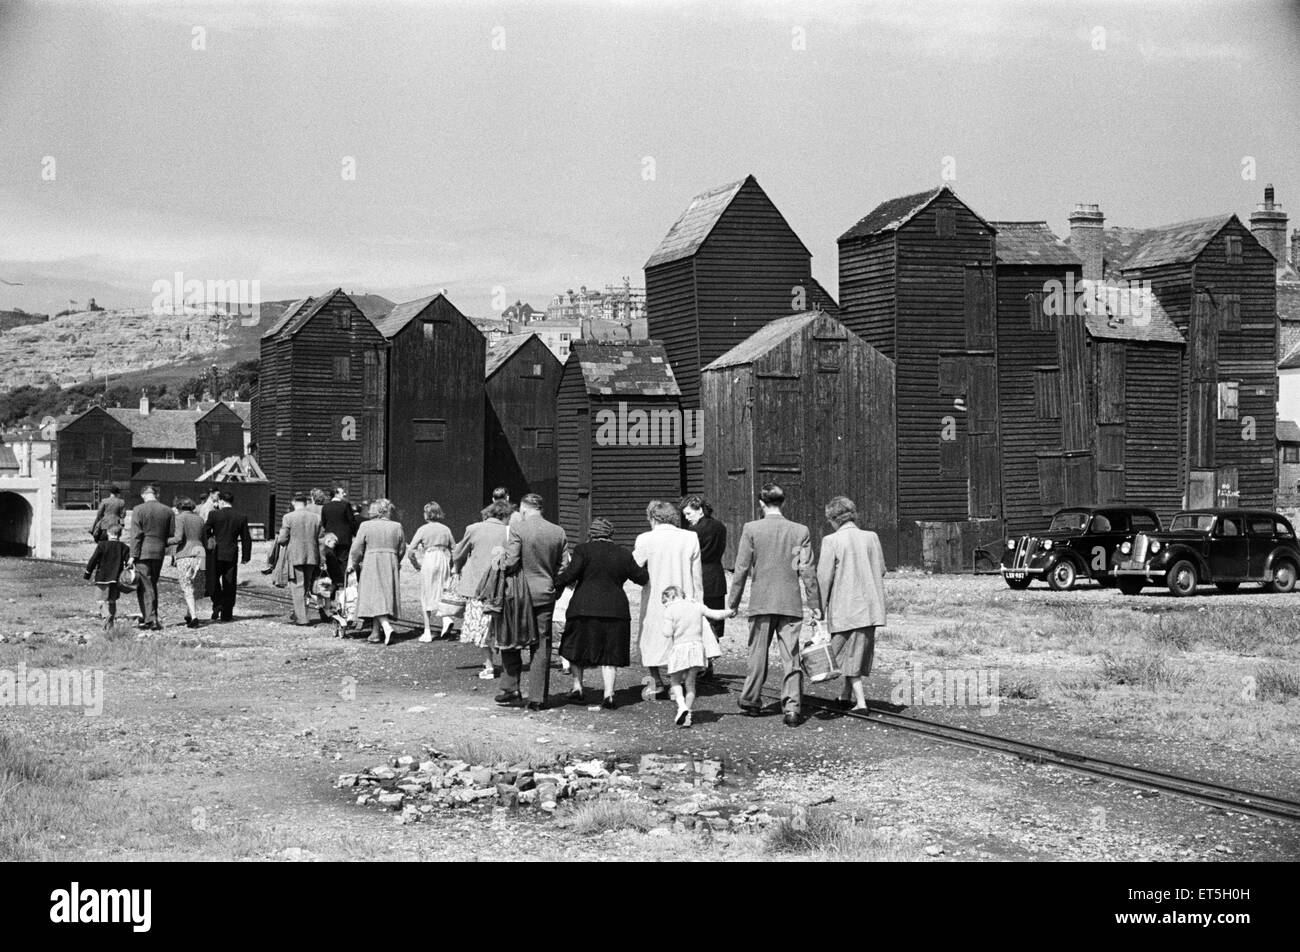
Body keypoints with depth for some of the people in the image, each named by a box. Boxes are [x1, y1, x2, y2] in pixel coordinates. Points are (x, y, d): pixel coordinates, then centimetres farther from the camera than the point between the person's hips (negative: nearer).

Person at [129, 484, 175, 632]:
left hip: (143, 553, -4)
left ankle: (150, 620, -6)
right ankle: (147, 616, 23)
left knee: (145, 587, 0)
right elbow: (171, 535, 8)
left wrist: (133, 555, -7)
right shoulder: (168, 511, 5)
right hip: (159, 553, 4)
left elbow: (136, 535, -10)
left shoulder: (138, 510, -8)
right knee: (152, 585, 17)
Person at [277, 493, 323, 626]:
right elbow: (320, 539, 8)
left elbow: (283, 539, -7)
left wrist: (277, 540, 14)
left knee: (297, 587, 1)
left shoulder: (288, 517, -8)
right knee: (305, 586, 15)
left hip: (294, 556, -4)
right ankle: (298, 613, 24)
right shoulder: (316, 517, 4)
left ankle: (302, 618, -2)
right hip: (312, 556, 4)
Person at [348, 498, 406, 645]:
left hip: (371, 566, -3)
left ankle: (386, 627, -23)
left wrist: (353, 565, 13)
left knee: (376, 599, -3)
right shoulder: (397, 526, 2)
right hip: (390, 566, 3)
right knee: (386, 597, 10)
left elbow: (356, 549, -2)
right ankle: (376, 633, 12)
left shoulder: (366, 526, -6)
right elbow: (402, 549, 9)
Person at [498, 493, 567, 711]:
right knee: (541, 646, 7)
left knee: (511, 642, 14)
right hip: (545, 594, 3)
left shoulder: (517, 529, -11)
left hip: (519, 593, -3)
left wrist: (500, 563, 7)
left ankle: (511, 688, 12)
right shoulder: (558, 532, 2)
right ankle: (538, 698, 7)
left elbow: (511, 562, -14)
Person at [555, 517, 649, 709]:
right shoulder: (624, 554, 7)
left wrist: (556, 584, 1)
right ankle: (608, 694, -1)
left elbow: (570, 574, -13)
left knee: (577, 647, 15)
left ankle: (577, 686, 9)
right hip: (615, 610, 2)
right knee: (610, 652, 8)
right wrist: (641, 565, 31)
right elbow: (642, 578, 12)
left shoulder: (583, 550, -2)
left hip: (585, 609, -2)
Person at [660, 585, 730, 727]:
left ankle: (681, 706, -15)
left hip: (679, 648, -4)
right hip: (696, 647, 4)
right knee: (690, 683, 11)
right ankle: (687, 716, 8)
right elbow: (716, 614, 10)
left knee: (676, 682, 10)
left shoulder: (670, 610, -6)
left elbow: (667, 633, -13)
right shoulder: (696, 606, 9)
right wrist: (730, 612, 28)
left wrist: (665, 626, 8)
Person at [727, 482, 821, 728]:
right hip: (791, 604, 0)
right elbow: (807, 572, -1)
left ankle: (751, 702, 23)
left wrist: (733, 602, 6)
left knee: (758, 654, 13)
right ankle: (792, 706, -6)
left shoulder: (751, 529, -5)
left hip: (761, 602, 0)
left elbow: (741, 570, -3)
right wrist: (815, 604, 5)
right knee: (791, 657, 2)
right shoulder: (800, 531, -1)